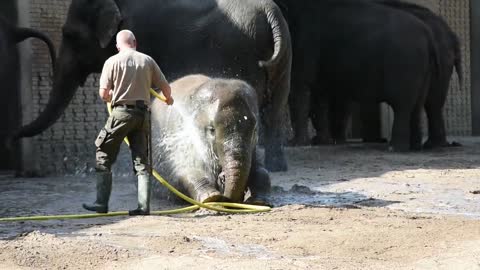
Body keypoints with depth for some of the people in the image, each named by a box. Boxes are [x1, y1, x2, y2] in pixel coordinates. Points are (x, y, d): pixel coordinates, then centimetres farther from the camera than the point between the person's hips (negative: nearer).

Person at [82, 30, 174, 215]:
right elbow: (165, 87, 9)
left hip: (122, 112, -3)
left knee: (104, 157, 6)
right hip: (143, 114, 3)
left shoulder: (113, 61, -2)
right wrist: (168, 99, 31)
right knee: (141, 161, 9)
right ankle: (143, 206, 4)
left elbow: (103, 93, -5)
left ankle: (102, 203, 2)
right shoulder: (147, 61, 6)